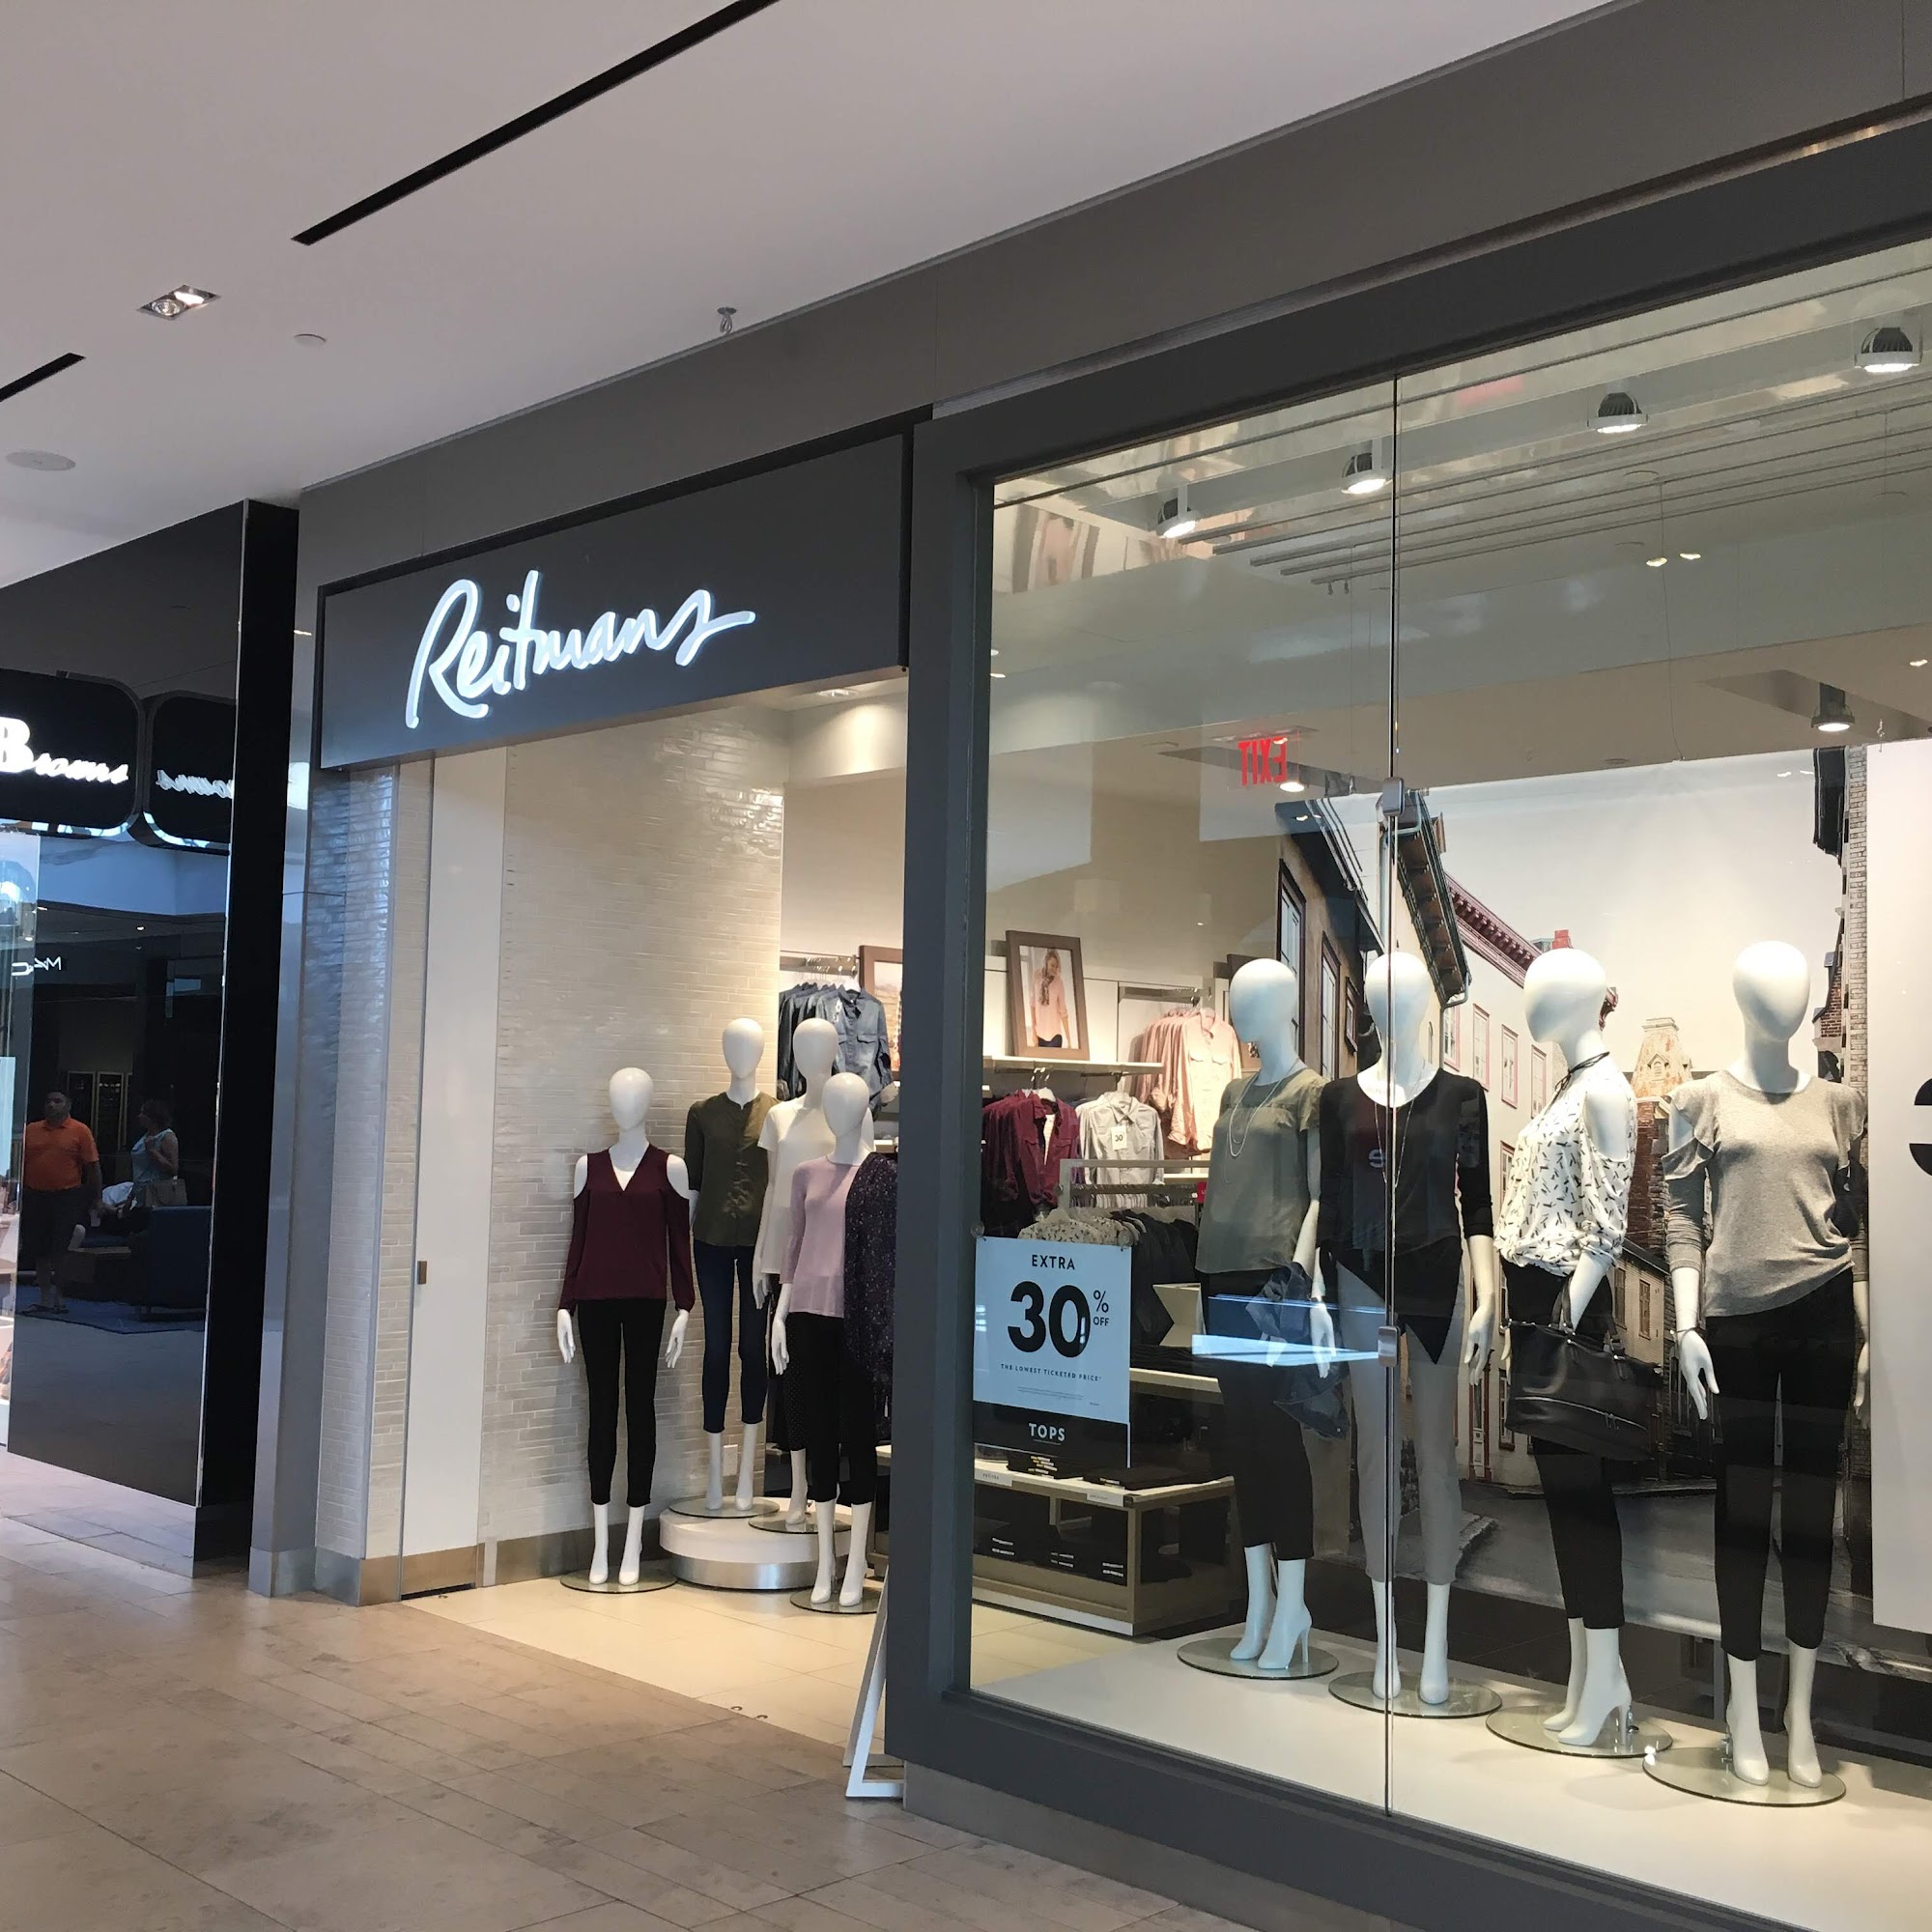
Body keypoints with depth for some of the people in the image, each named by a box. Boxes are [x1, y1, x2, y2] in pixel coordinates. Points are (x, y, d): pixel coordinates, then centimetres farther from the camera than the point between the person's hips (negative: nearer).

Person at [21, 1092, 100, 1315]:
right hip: (35, 1197, 4)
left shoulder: (80, 1131, -1)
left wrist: (96, 1198, -4)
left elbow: (92, 1166, -2)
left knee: (62, 1250, -3)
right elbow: (19, 1163, 13)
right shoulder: (31, 1130, 9)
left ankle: (60, 1296, 7)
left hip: (67, 1198, -4)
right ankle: (45, 1297, 15)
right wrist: (17, 1194, 9)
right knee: (39, 1250, 7)